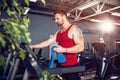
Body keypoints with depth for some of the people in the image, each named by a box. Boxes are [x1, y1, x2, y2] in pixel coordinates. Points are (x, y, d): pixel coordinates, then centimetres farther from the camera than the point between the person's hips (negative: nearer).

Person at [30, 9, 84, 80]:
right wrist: (32, 46, 11)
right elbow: (47, 42, 14)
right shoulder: (58, 32, 14)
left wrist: (64, 50, -24)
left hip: (71, 66, -7)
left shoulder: (74, 29, -9)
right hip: (61, 65, 7)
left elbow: (81, 47, -18)